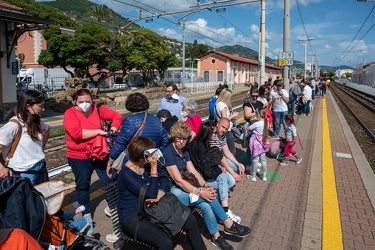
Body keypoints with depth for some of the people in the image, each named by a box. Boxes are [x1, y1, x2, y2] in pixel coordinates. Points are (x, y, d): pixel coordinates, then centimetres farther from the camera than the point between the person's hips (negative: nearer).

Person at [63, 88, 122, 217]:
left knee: (110, 180, 10)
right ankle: (86, 214, 34)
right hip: (79, 157, -3)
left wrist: (113, 129, -13)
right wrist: (98, 131, -24)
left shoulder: (98, 109, -2)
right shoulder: (70, 113, -13)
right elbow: (76, 133, -28)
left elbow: (117, 116, 5)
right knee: (83, 185, 14)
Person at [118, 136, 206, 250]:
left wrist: (159, 194, -17)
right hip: (132, 218, -7)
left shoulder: (146, 164, -1)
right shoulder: (126, 174, -23)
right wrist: (154, 168, -26)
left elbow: (164, 179, 3)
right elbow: (151, 195, -24)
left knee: (190, 220, -2)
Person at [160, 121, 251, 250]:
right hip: (170, 191, -7)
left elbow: (194, 172, 4)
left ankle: (216, 236, -3)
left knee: (205, 204, -18)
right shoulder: (167, 153, -19)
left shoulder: (184, 152, 7)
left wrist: (205, 185, -14)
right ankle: (229, 224, -3)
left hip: (181, 187, 7)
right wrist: (200, 192, -24)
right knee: (207, 197, -20)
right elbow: (178, 180, -22)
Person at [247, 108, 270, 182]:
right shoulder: (265, 123, -3)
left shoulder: (256, 124, -22)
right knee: (263, 160, 15)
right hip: (263, 143, 6)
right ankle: (264, 176, 26)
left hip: (256, 143, -6)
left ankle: (253, 176, 19)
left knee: (255, 160, 5)